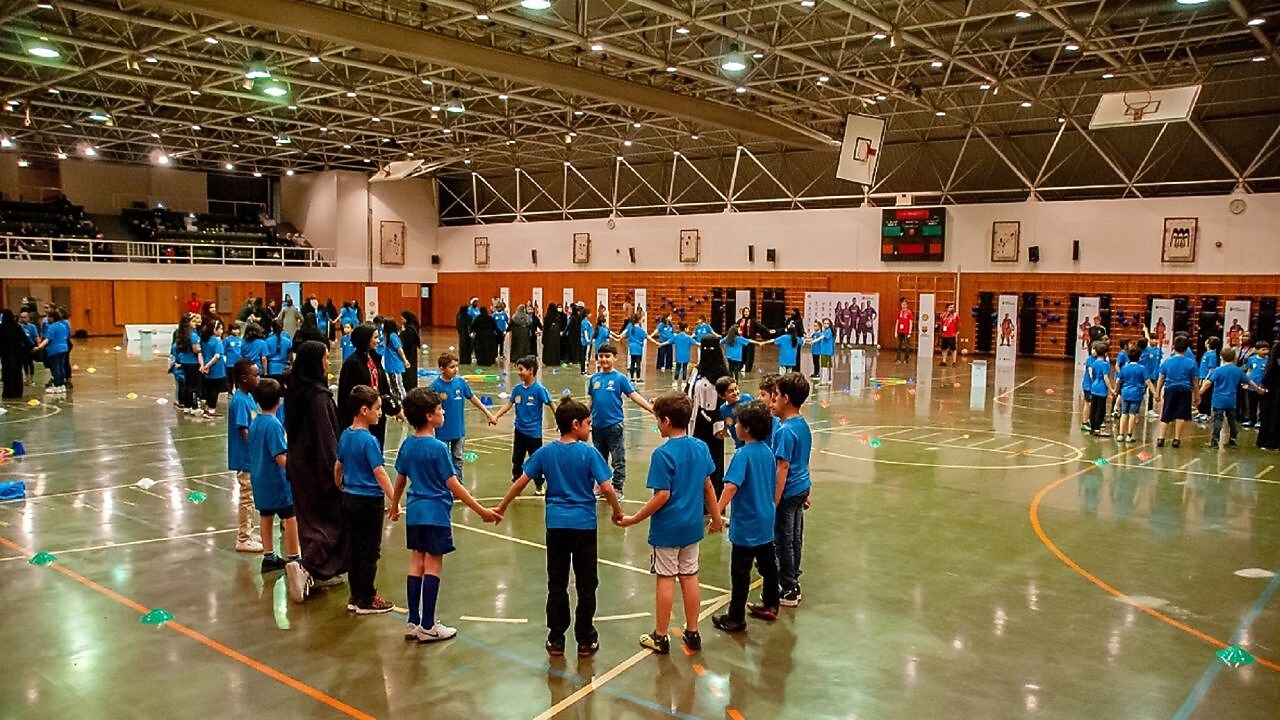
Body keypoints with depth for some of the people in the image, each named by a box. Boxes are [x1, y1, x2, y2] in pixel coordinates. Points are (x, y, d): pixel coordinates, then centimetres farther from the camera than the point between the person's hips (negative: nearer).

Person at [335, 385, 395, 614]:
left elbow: (338, 467, 14)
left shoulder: (345, 435, 5)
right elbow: (379, 473, -24)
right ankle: (367, 601, 11)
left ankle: (355, 597, 23)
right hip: (369, 501, -8)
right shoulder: (369, 440, -19)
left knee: (353, 549, 14)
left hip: (349, 499, 8)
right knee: (370, 552, 3)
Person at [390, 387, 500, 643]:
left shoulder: (407, 445, 3)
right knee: (433, 566, 1)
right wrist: (482, 511, -13)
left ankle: (413, 622, 20)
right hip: (436, 513, -7)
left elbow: (400, 480, 13)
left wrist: (394, 506, 30)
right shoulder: (438, 448, -17)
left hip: (415, 512, 7)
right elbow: (454, 486, -17)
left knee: (416, 564, 13)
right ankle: (427, 627, 8)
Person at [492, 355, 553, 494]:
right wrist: (496, 416, -9)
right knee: (517, 460, 14)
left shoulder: (539, 389, -15)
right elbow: (509, 404, 1)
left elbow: (550, 405, -10)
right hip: (519, 430, 5)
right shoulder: (518, 389, -1)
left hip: (534, 432, -5)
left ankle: (539, 486, 24)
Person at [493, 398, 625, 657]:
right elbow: (607, 488, -14)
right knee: (586, 585, 9)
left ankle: (556, 639, 19)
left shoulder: (545, 452, 0)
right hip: (584, 525, -3)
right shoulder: (589, 453, -10)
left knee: (556, 584, 12)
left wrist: (501, 507, 13)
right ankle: (585, 640, 16)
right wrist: (617, 512, 3)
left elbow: (521, 482, 1)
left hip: (556, 525, 3)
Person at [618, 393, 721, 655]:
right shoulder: (701, 448, 0)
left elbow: (662, 496, -21)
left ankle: (660, 637, 16)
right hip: (692, 526, 6)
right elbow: (708, 486, 8)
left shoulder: (663, 454, -19)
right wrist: (716, 517, 19)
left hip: (667, 528, -6)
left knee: (666, 579, 4)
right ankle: (693, 634, 24)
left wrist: (634, 519, -13)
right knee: (690, 577, 14)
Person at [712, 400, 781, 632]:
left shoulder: (743, 454, -20)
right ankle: (770, 606, 33)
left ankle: (736, 618, 9)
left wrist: (717, 512, -32)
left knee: (740, 571, 1)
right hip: (767, 521, 8)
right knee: (768, 564, 19)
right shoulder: (768, 451, 3)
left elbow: (732, 486, -30)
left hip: (747, 525, -8)